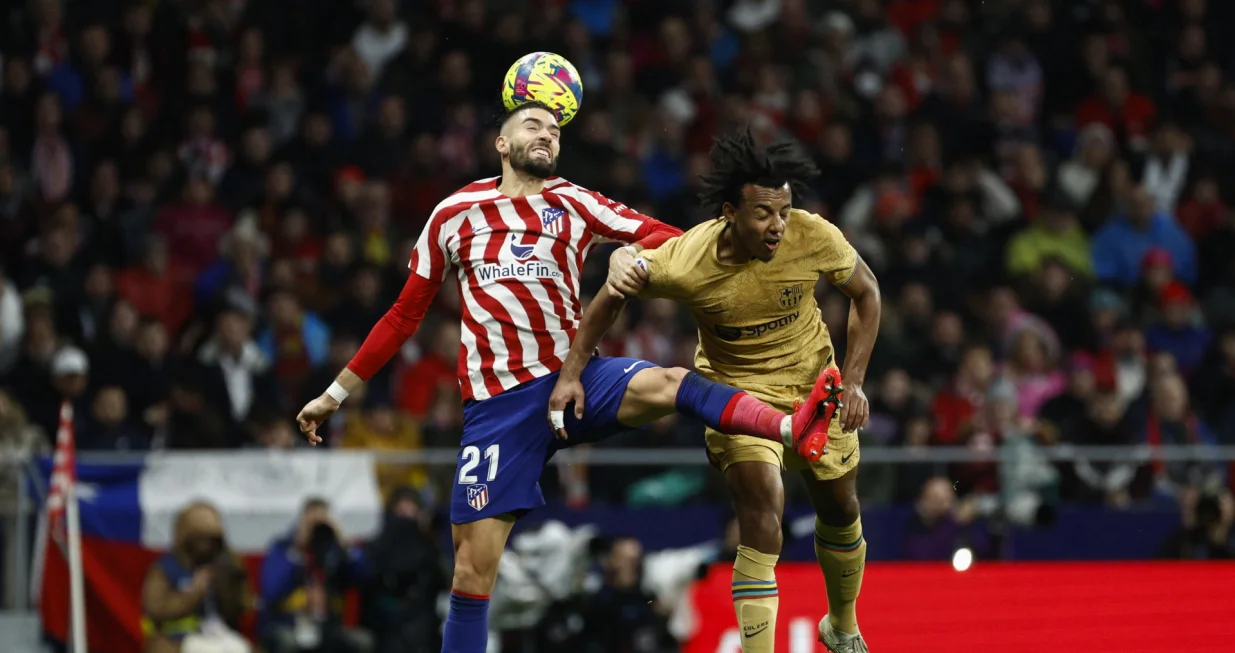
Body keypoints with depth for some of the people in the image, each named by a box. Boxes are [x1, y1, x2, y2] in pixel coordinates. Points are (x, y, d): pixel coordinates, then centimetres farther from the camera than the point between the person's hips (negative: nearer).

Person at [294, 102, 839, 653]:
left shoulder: (575, 205, 9)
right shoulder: (454, 215, 10)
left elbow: (664, 237, -1)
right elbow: (405, 315, 18)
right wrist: (336, 393, 19)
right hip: (497, 401, 1)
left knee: (666, 385, -31)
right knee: (472, 567, -5)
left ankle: (794, 430, -52)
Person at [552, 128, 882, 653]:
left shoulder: (813, 237, -25)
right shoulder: (686, 265, -30)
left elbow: (865, 292, -4)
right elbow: (614, 292, -9)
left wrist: (854, 382, -9)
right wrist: (572, 374, -10)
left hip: (814, 382, 3)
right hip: (737, 388, -3)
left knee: (840, 511, 16)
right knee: (762, 510, -24)